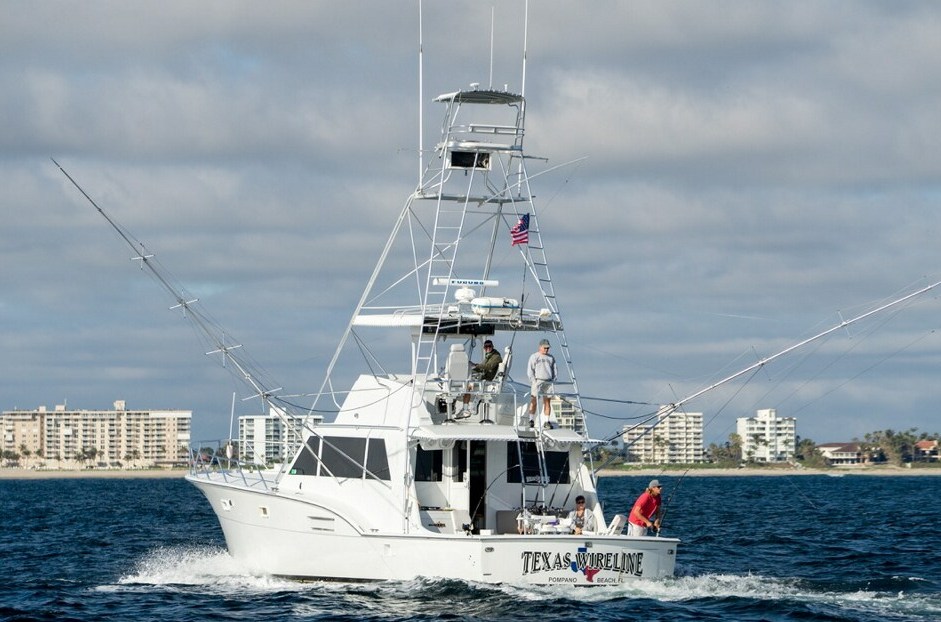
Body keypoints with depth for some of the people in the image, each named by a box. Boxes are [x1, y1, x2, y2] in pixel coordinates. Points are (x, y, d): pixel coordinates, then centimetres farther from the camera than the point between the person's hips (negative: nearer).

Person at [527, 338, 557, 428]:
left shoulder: (551, 358, 16)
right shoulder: (534, 357, 4)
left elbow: (554, 370, 21)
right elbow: (530, 370, 0)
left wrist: (553, 380, 8)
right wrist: (533, 381, -9)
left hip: (548, 382, 4)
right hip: (537, 381, -4)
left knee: (547, 402, 3)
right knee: (534, 401, -7)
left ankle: (547, 421, 5)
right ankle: (531, 420, -3)